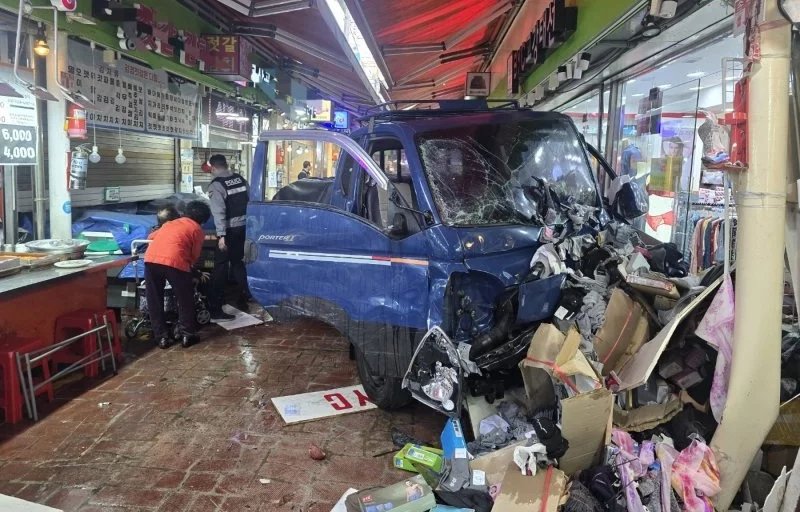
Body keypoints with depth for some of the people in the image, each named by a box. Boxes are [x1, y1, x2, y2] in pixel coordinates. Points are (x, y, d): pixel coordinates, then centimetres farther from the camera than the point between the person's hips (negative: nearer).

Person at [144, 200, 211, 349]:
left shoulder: (171, 223, 30)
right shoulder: (198, 230, 16)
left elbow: (151, 236, 42)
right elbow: (194, 256, 15)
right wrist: (189, 267, 34)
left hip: (150, 259, 4)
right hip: (174, 262, -4)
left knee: (154, 301, 16)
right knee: (185, 300, 14)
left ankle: (161, 337, 19)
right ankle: (187, 335, 18)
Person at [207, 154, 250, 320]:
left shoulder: (216, 185, -11)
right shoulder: (241, 179, 7)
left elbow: (219, 212, -18)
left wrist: (221, 235, -19)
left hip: (229, 230, -6)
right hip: (243, 227, 6)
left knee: (221, 266, 0)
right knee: (238, 262, 20)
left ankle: (215, 307, 1)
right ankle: (243, 298, 25)